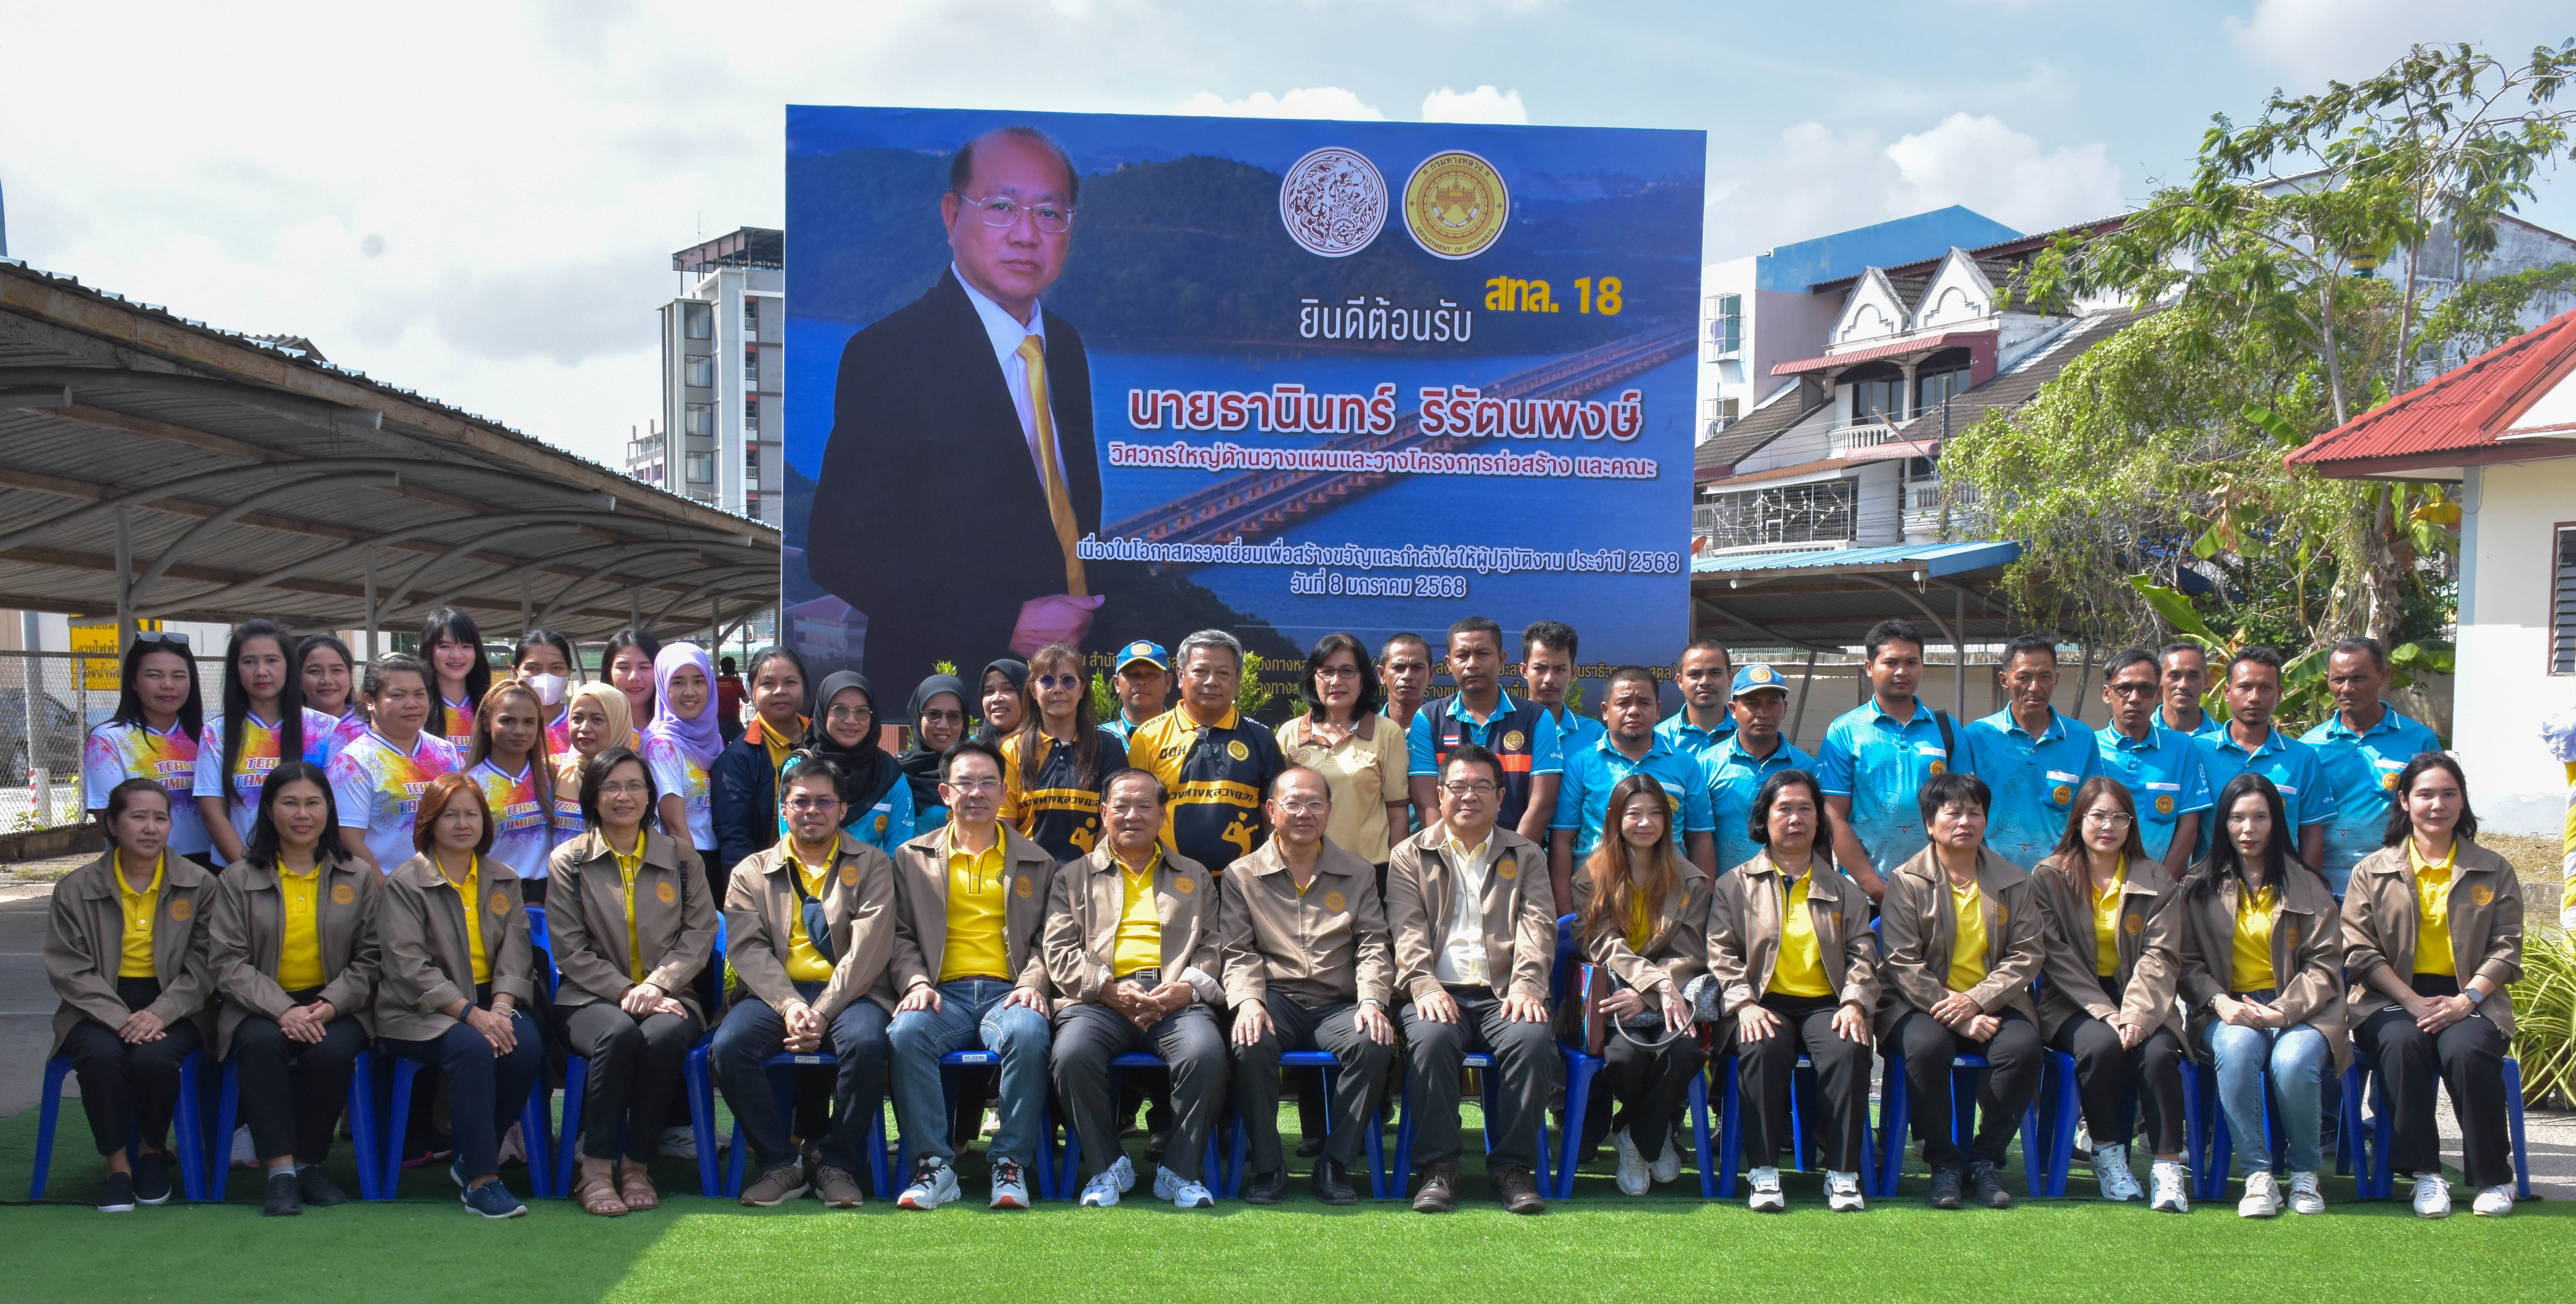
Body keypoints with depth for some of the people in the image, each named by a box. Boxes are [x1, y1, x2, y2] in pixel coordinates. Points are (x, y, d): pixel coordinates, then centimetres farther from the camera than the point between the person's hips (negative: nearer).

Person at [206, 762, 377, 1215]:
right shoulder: (239, 879, 7)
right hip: (262, 1007, 0)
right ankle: (281, 1171, -28)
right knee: (261, 1042, -33)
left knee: (332, 1051, -31)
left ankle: (308, 1164, -10)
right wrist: (283, 1009, -19)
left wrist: (331, 1005, -14)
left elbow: (370, 959, 5)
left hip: (337, 1006, 0)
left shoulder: (358, 877, 9)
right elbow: (227, 962, -3)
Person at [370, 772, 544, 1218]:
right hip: (421, 1013, -4)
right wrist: (471, 1013, -22)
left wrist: (501, 1006, -16)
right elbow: (409, 968, -12)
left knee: (527, 1047, -27)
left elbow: (515, 954, 5)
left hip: (491, 1002, 4)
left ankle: (472, 1160, -7)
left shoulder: (504, 881, 14)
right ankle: (481, 1181, -29)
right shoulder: (404, 883, -1)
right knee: (473, 1048, -34)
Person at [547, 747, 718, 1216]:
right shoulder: (568, 862, 8)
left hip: (668, 996, 1)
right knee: (620, 1034, -35)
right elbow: (570, 950, 0)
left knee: (664, 1036, -34)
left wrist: (657, 985, -13)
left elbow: (700, 932, 3)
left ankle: (637, 1167, -21)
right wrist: (625, 991, -13)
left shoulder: (681, 860, 12)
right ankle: (595, 1169, -25)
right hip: (591, 997, -1)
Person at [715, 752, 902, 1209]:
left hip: (849, 993, -2)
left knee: (866, 1044, -34)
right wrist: (789, 1005, -17)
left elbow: (869, 949, -2)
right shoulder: (752, 872, 17)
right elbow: (747, 948, 2)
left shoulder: (871, 866, 12)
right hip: (776, 994, 2)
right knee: (728, 1047, -28)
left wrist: (820, 1014, -15)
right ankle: (779, 1163, -11)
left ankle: (838, 1163, -13)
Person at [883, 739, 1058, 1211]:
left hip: (1008, 992, 0)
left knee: (1028, 1032, -36)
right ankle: (934, 1164, -24)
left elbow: (1048, 937, 12)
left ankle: (1012, 1163, -24)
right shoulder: (912, 858, 19)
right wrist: (916, 983, -6)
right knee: (905, 1033, -33)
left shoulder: (1036, 862, 18)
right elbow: (900, 935, 12)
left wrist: (1033, 983, -7)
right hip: (944, 994, 1)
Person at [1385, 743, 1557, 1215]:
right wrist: (1424, 986, -17)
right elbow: (1407, 930, 2)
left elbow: (1537, 926, 5)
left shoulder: (1526, 857, 19)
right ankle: (1439, 1167, -20)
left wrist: (1525, 985, -14)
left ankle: (1512, 1166, -16)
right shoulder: (1410, 856, 16)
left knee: (1534, 1039, -31)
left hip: (1502, 995, 1)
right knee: (1431, 1040, -34)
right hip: (1440, 993, -1)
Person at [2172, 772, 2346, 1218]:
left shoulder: (2306, 885, 10)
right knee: (2238, 1046, -35)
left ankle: (2306, 1173, -8)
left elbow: (2325, 964, 3)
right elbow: (2188, 962, 7)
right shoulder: (2200, 887, 12)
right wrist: (2219, 1001, -14)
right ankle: (2257, 1176, -26)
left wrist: (2284, 1011, -14)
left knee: (2294, 1060, -33)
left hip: (2298, 1010, 0)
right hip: (2229, 1010, 0)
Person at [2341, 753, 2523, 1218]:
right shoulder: (2373, 871, 10)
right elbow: (2360, 950, 0)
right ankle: (2425, 1174, -24)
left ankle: (2494, 1177, -15)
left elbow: (2506, 948, 5)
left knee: (2466, 1050, -33)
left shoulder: (2494, 870, 13)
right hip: (2392, 1000, 0)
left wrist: (2466, 999, -12)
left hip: (2471, 1000, 0)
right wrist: (2413, 1002, -14)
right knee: (2402, 1043, -34)